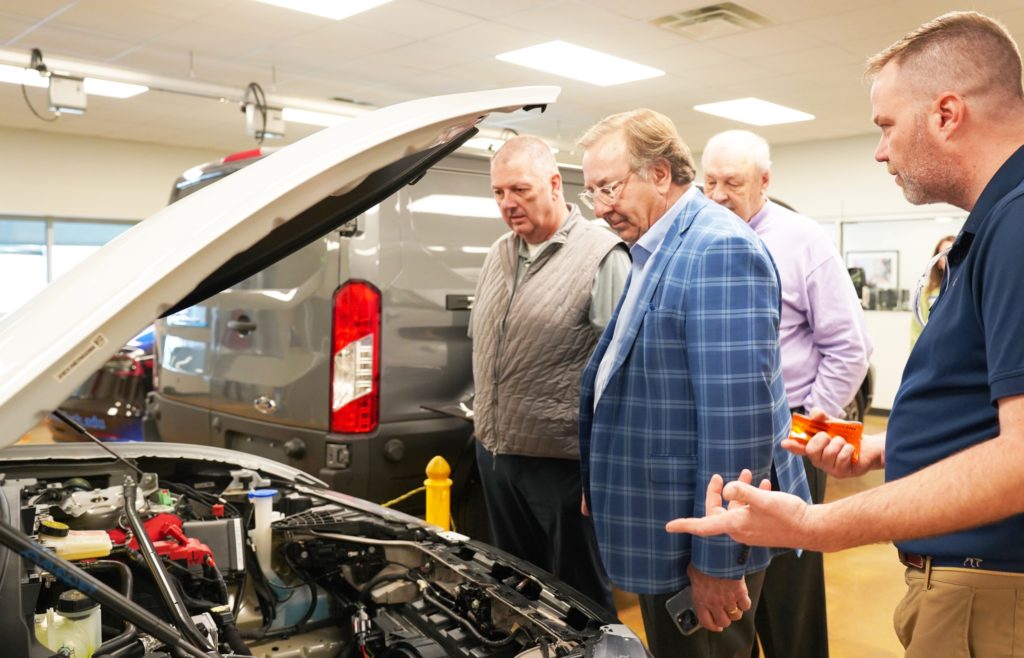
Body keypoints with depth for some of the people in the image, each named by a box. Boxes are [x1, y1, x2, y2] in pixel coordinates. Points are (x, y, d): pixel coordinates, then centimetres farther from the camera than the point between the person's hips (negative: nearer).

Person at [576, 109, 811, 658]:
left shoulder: (719, 250, -21)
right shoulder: (654, 252, 10)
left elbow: (739, 418, -26)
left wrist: (718, 560, -23)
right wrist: (599, 483, 22)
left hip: (699, 546, -9)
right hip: (660, 530, 9)